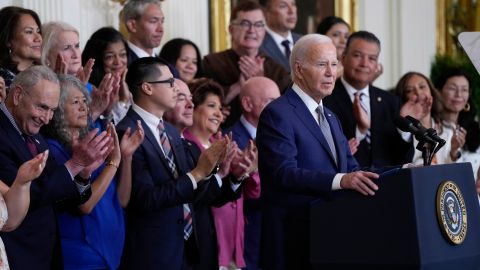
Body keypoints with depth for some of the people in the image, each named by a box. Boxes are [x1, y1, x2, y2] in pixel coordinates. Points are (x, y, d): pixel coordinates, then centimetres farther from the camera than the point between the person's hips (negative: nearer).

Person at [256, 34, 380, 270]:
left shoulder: (330, 117, 20)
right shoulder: (277, 114, -9)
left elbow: (351, 169, 11)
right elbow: (284, 173, -22)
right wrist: (341, 180, -35)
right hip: (295, 239, -8)